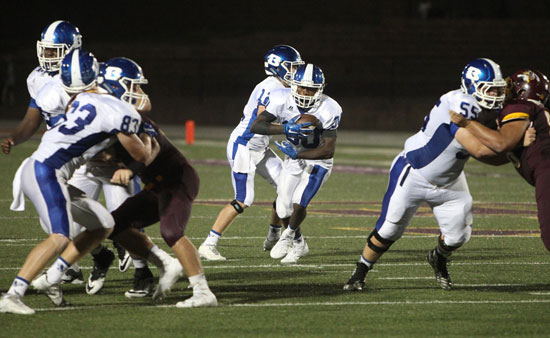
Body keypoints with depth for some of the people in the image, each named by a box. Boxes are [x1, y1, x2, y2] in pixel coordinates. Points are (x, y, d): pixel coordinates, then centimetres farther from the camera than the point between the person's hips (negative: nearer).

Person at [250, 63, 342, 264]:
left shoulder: (328, 110, -29)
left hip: (318, 162, -4)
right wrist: (286, 128, -44)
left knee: (299, 203, -21)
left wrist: (297, 154, -36)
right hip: (294, 159, 4)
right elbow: (256, 126, -30)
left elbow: (328, 150, -27)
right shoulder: (282, 100, -22)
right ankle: (299, 245, 35)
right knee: (284, 209, 5)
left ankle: (289, 235, 12)